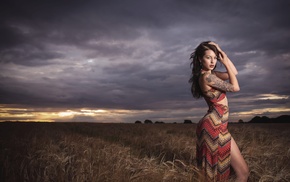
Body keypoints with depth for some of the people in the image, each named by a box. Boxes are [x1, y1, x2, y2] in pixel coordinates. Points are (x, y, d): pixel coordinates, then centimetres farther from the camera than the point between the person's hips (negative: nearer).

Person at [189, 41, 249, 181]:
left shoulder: (210, 74, 14)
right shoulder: (207, 76, -15)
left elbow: (234, 72, 18)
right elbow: (235, 87, -10)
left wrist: (222, 54, 9)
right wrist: (225, 62, -6)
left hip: (215, 125, 10)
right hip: (214, 126, -10)